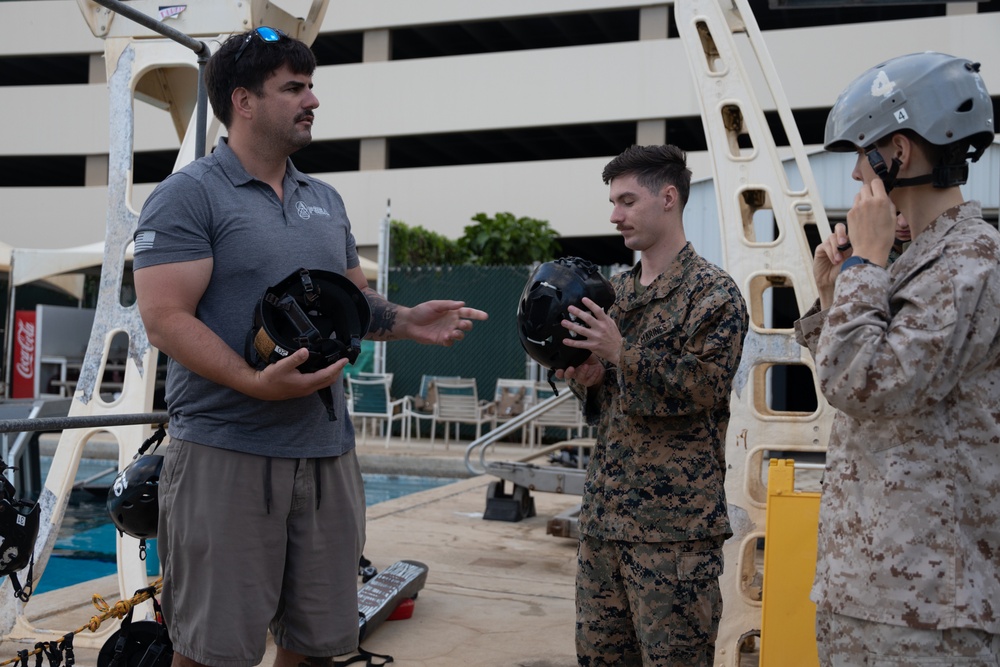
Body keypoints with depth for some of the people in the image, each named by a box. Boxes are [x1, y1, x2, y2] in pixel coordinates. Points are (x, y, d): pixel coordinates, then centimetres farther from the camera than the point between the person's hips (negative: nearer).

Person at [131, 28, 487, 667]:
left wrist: (406, 321, 3)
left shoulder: (325, 199, 16)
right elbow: (164, 317, -14)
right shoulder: (188, 195, -5)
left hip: (327, 452, 6)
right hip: (227, 453, -6)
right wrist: (256, 382, -25)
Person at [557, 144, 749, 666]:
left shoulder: (713, 292, -6)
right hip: (604, 513, 7)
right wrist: (587, 379, -1)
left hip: (675, 522, -7)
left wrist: (622, 354, -20)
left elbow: (704, 390, -15)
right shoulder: (616, 290, 15)